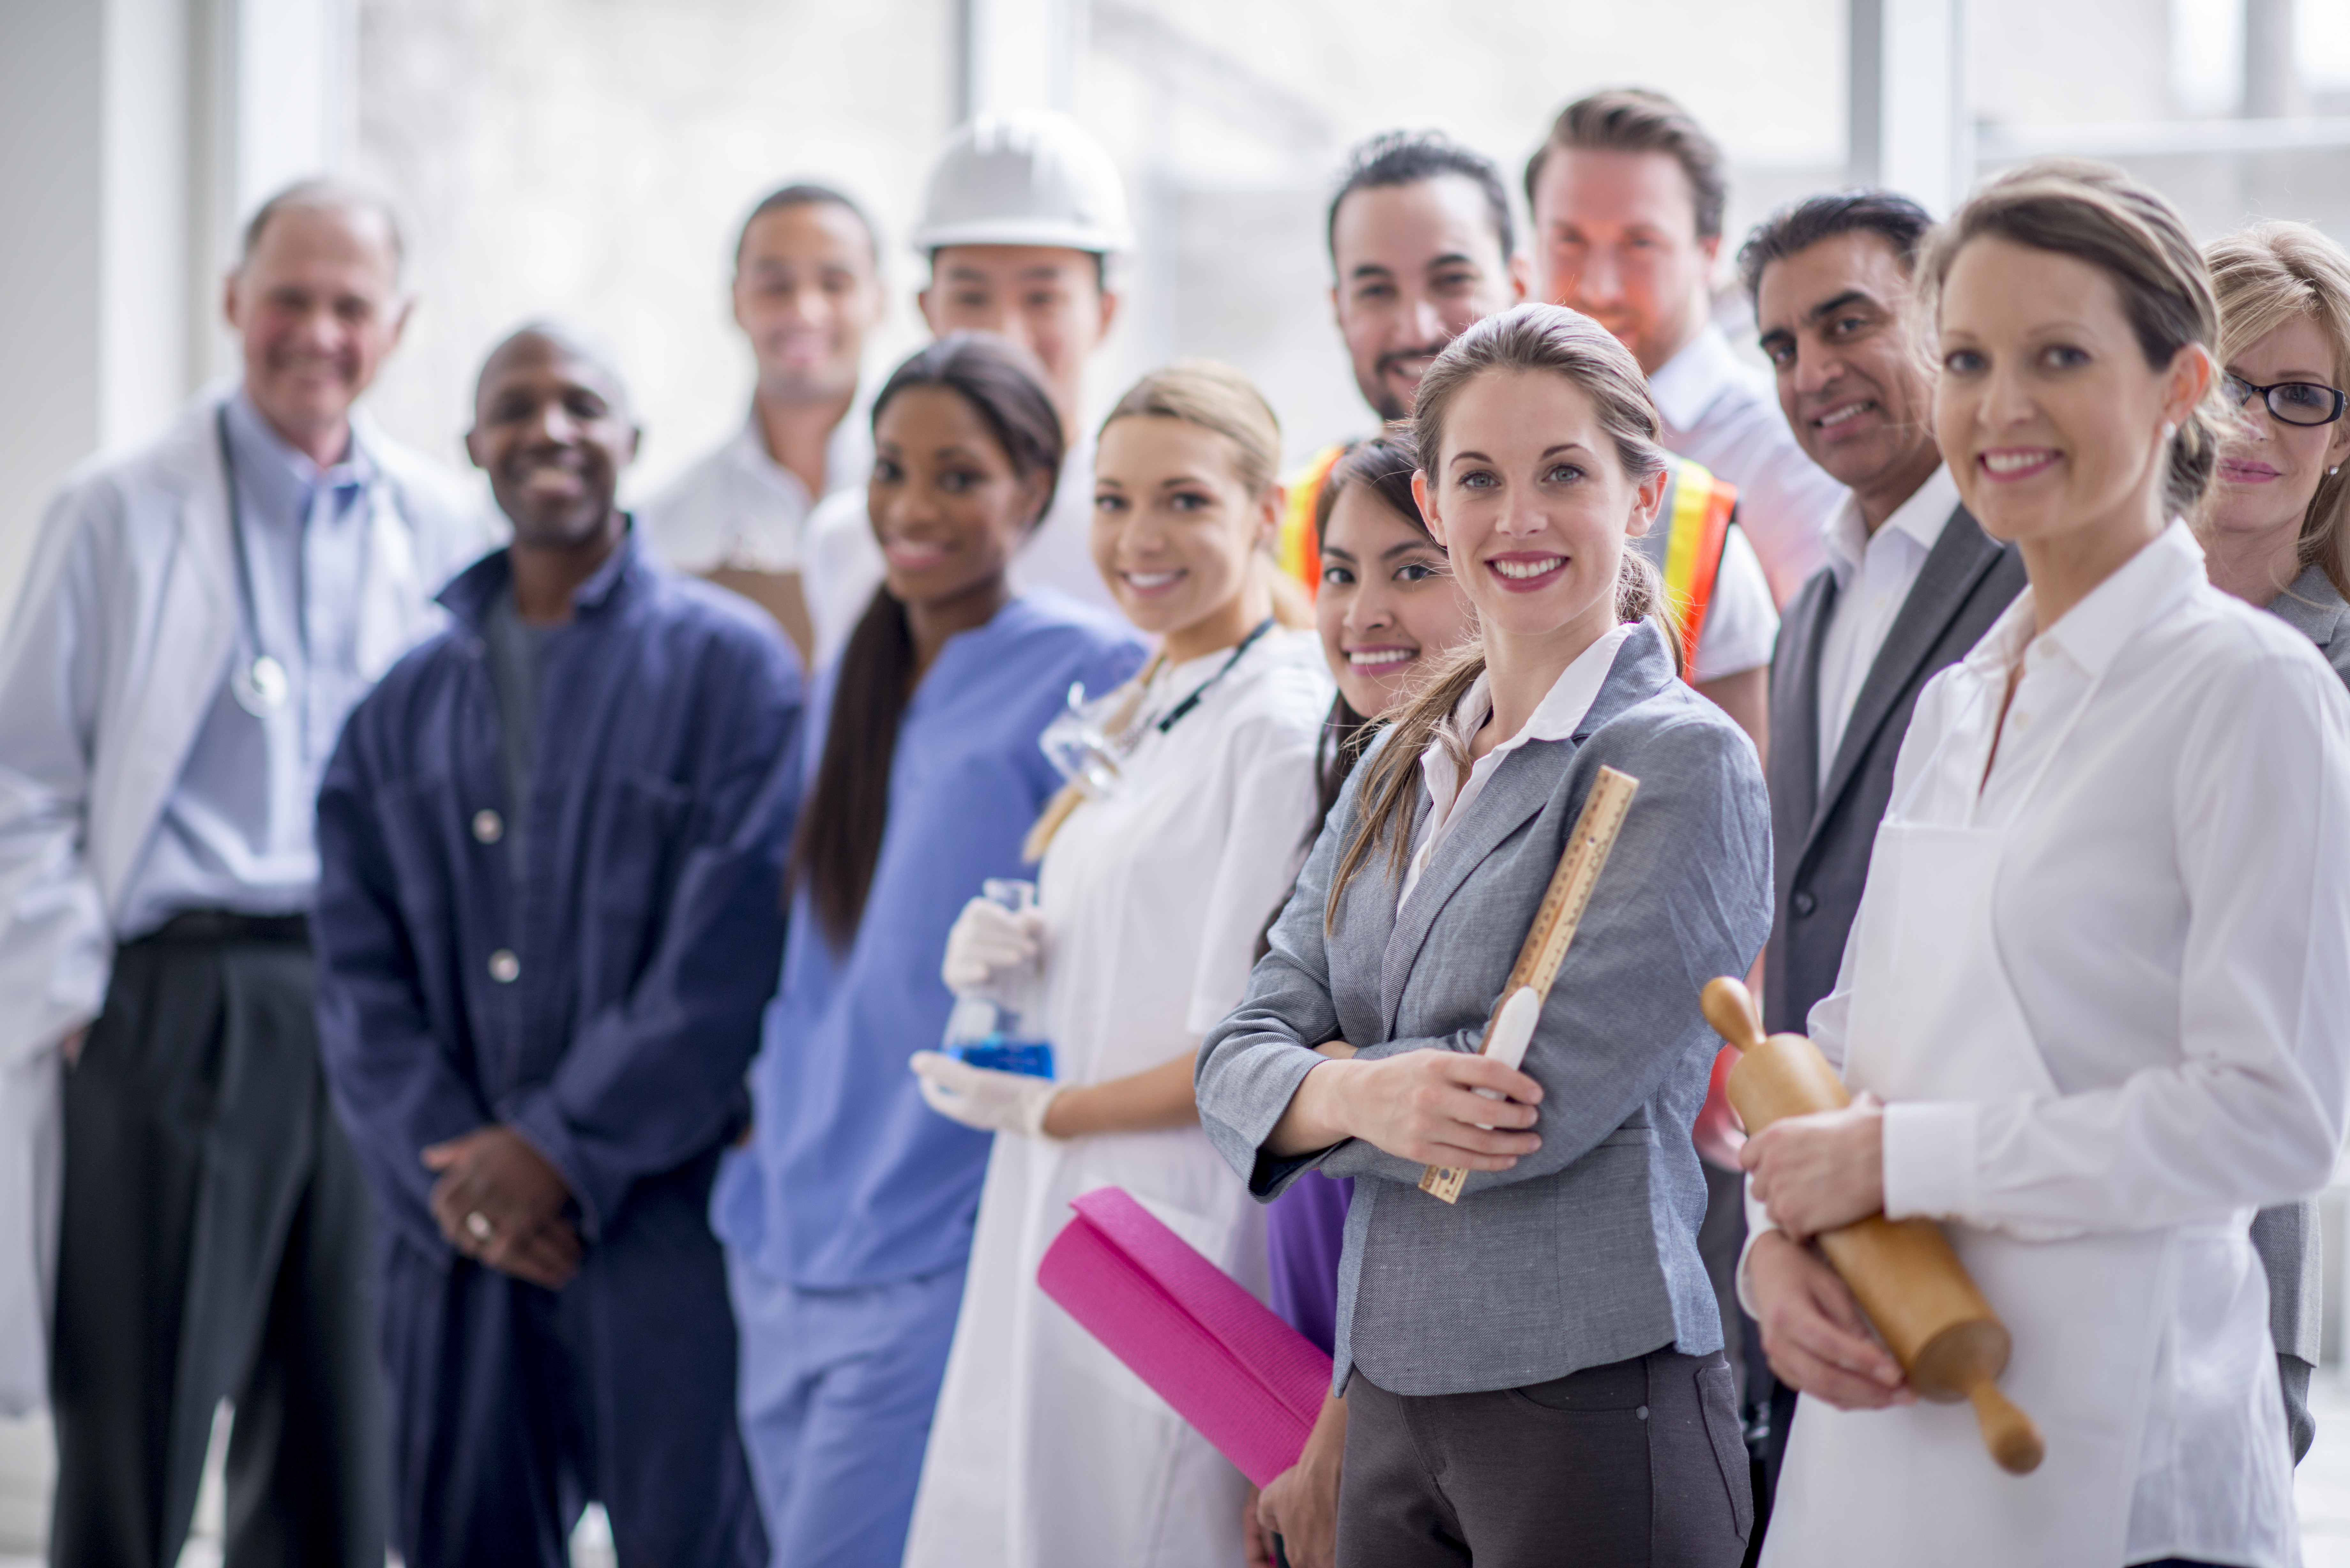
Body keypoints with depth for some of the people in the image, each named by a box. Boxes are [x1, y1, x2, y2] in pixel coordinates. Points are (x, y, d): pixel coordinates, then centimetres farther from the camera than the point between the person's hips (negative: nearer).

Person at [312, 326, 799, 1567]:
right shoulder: (407, 706, 15)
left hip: (661, 1211, -4)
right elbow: (359, 967, 8)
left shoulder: (728, 667, 1)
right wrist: (444, 1168, -7)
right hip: (455, 1229, 4)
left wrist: (563, 1152, -11)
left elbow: (726, 954, -8)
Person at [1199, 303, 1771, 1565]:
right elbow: (1235, 1061, 6)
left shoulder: (1682, 763, -8)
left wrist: (1313, 1086, -3)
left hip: (1589, 1400, -6)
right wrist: (1364, 1099, -16)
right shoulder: (1400, 772, 13)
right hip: (1392, 1397, 6)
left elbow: (1548, 1095, -17)